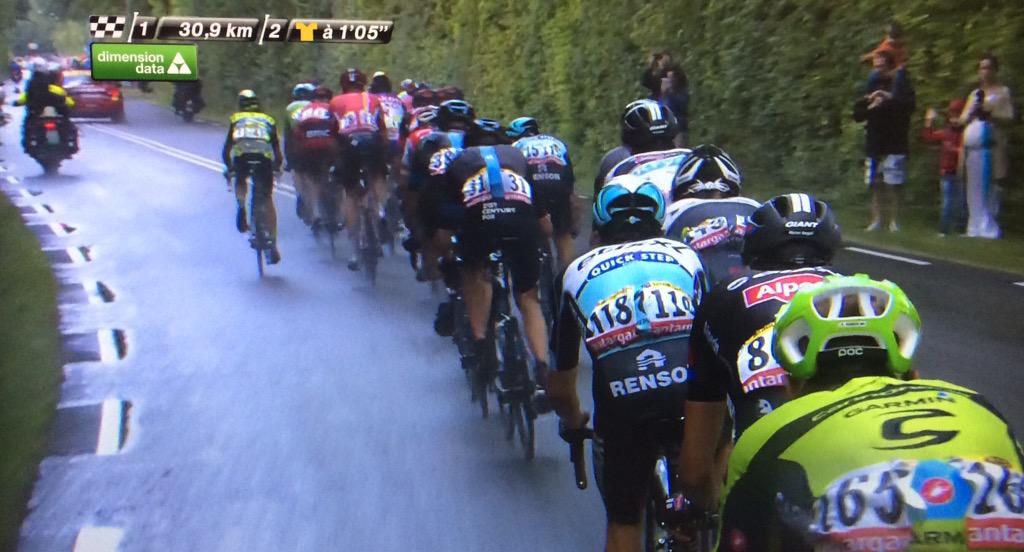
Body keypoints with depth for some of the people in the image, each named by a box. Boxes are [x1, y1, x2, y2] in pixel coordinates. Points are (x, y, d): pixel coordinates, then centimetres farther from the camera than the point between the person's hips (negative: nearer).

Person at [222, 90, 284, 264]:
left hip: (241, 155, 0)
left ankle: (241, 206, 0)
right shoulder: (268, 120, 29)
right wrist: (277, 166, 44)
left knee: (240, 181, 32)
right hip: (264, 157, 0)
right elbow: (276, 148, 28)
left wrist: (229, 168, 42)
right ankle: (273, 245, 6)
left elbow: (226, 149, 28)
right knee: (267, 200, 11)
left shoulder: (236, 119, 28)